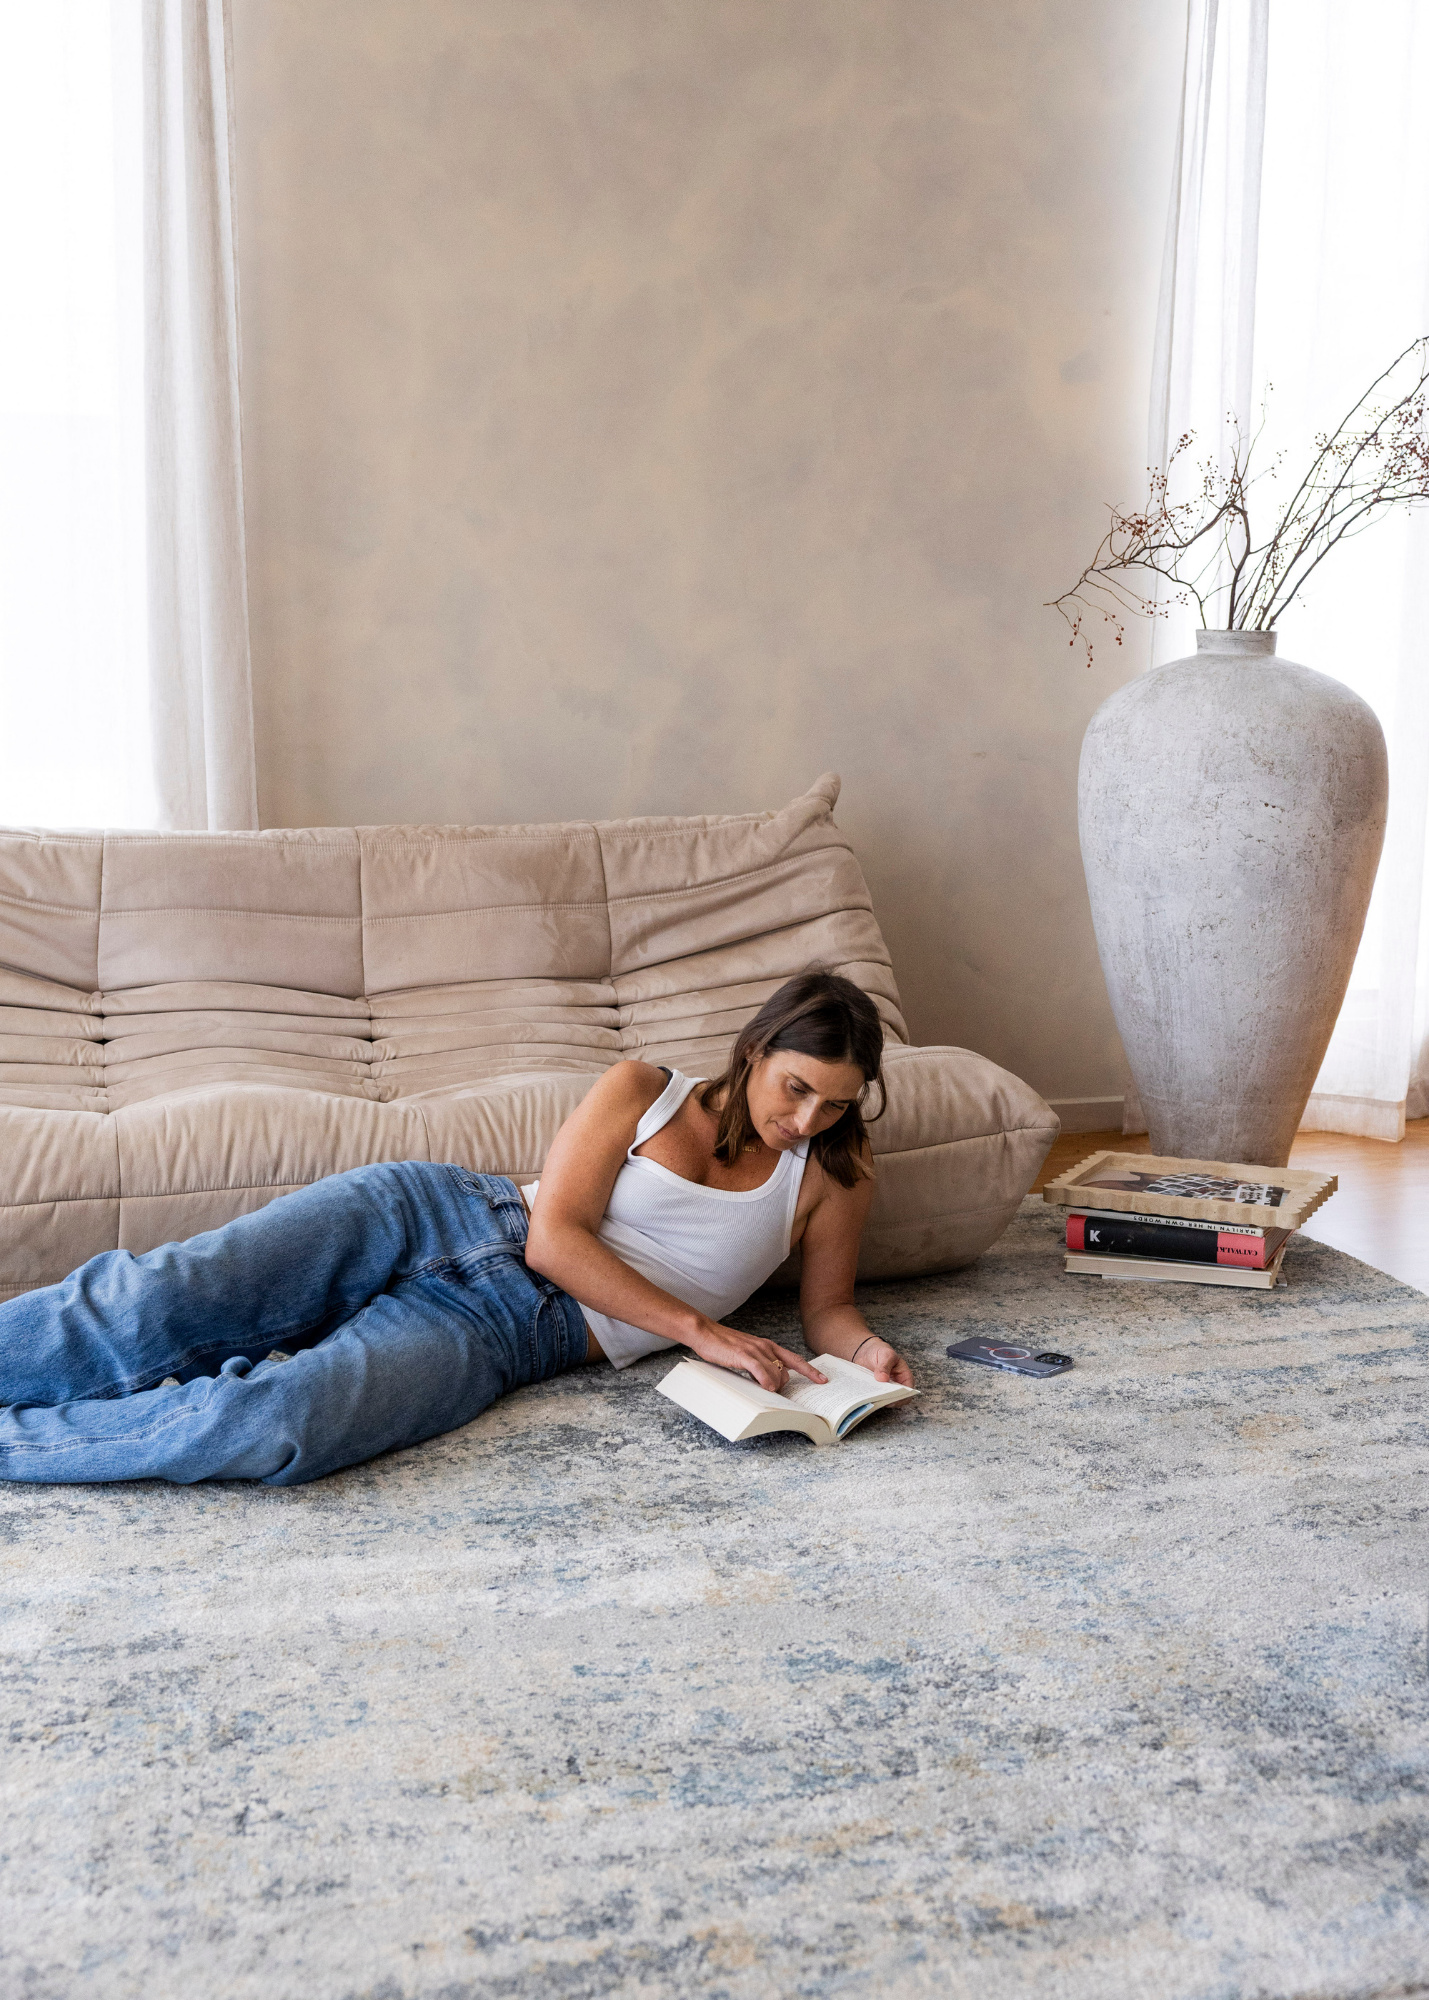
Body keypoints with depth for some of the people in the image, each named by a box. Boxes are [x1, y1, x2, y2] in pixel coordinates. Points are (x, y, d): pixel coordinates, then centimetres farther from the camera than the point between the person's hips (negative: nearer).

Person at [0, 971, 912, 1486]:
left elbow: (827, 1308, 16)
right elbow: (553, 1237, -5)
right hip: (435, 1215, 1)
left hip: (504, 1333, 0)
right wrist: (701, 1329, -12)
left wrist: (866, 1351, -8)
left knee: (276, 1421, -30)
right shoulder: (641, 1092, 3)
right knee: (152, 1310, -22)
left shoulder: (831, 1179, 9)